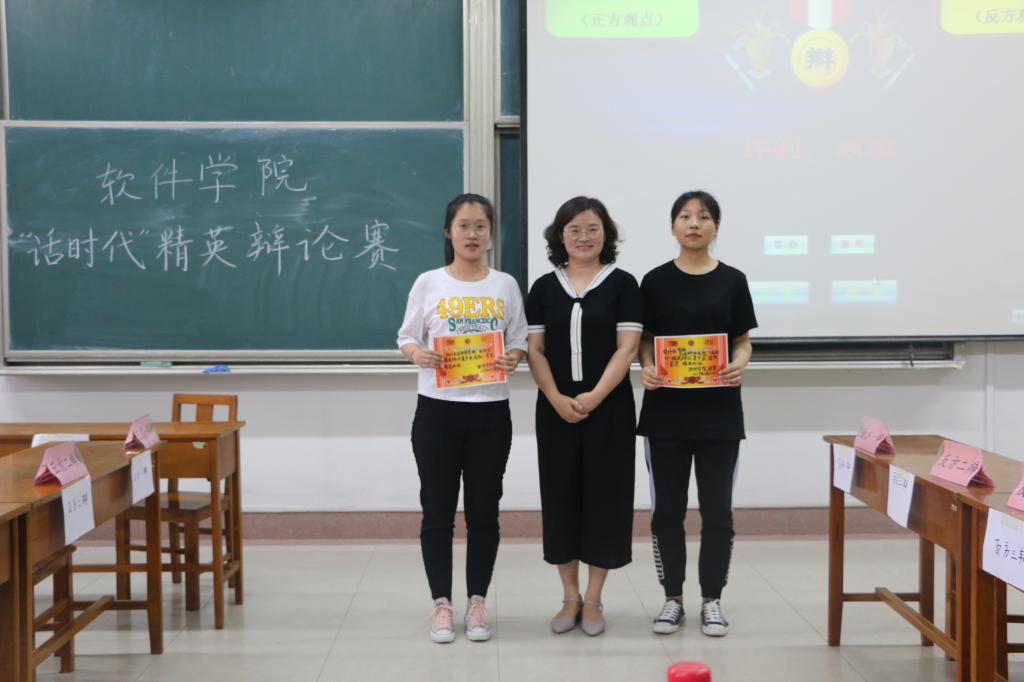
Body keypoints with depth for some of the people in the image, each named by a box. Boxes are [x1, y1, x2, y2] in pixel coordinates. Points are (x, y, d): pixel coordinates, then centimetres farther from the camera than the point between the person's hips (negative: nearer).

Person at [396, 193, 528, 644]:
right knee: (438, 511, 4)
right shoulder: (428, 284, 1)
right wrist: (417, 354, -18)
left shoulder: (505, 286, 5)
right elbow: (406, 338, 4)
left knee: (483, 510, 7)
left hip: (490, 411, 1)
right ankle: (442, 603, 16)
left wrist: (513, 358, -14)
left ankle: (477, 601, 20)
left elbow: (519, 342, 8)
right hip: (437, 410, -1)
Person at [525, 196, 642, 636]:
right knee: (560, 498, 5)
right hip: (556, 411, 2)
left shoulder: (622, 284, 0)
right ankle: (569, 598, 18)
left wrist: (595, 397, -17)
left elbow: (627, 347, -7)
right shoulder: (544, 287, 7)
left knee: (604, 498, 1)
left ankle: (592, 600, 14)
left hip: (609, 410, -2)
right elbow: (535, 350, 3)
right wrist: (557, 399, -11)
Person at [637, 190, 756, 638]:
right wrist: (647, 369, -15)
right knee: (667, 508, 6)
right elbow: (645, 342, 5)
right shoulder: (656, 281, 3)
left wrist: (739, 365, -15)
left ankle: (712, 599, 17)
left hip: (718, 411, 0)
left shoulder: (732, 281, 3)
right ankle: (673, 597, 20)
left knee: (717, 509, 4)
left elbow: (743, 342, 6)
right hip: (666, 410, 0)